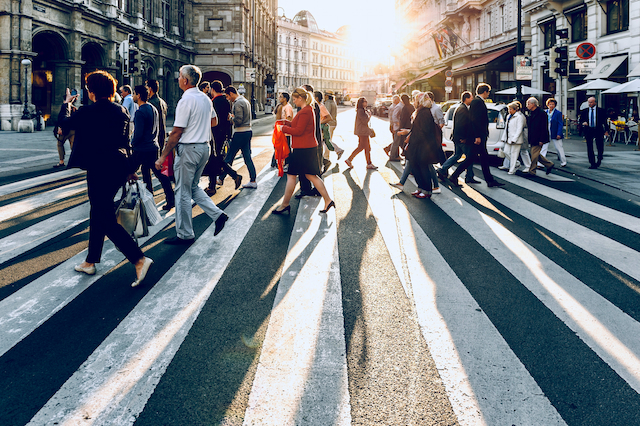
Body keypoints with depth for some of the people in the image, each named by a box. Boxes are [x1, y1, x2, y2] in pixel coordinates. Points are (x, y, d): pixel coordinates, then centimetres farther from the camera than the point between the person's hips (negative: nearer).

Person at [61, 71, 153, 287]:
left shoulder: (88, 112, -12)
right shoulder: (122, 110, 6)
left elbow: (65, 125, 5)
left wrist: (67, 104, 23)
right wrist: (130, 169, 19)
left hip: (99, 168, -8)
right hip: (119, 166, 8)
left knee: (107, 219, -4)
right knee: (98, 214, 20)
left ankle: (139, 259, -15)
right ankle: (91, 261, 31)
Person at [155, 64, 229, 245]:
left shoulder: (186, 100, -17)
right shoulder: (205, 98, 8)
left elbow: (176, 132, -18)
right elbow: (214, 121, 23)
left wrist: (163, 157, -14)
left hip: (188, 149, -8)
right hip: (204, 147, 8)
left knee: (183, 192, 2)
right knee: (193, 187, 22)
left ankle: (185, 235, 10)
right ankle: (217, 214, 11)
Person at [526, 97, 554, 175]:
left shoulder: (541, 113, -15)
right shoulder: (531, 113, 13)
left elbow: (544, 128, -17)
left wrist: (541, 140, -20)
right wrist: (529, 138, 17)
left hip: (538, 139, -9)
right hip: (532, 139, 9)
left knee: (534, 155, -4)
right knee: (536, 154, 13)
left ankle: (532, 171, 3)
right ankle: (549, 164, 26)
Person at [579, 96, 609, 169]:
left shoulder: (600, 110, 1)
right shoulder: (584, 111, 7)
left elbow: (604, 120, 3)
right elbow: (581, 119, 13)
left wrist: (606, 130, -1)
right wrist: (583, 122, -11)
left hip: (598, 130, -2)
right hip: (588, 131, 2)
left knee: (600, 147, 3)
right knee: (589, 148, 1)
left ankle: (599, 160, 29)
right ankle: (593, 163, 8)